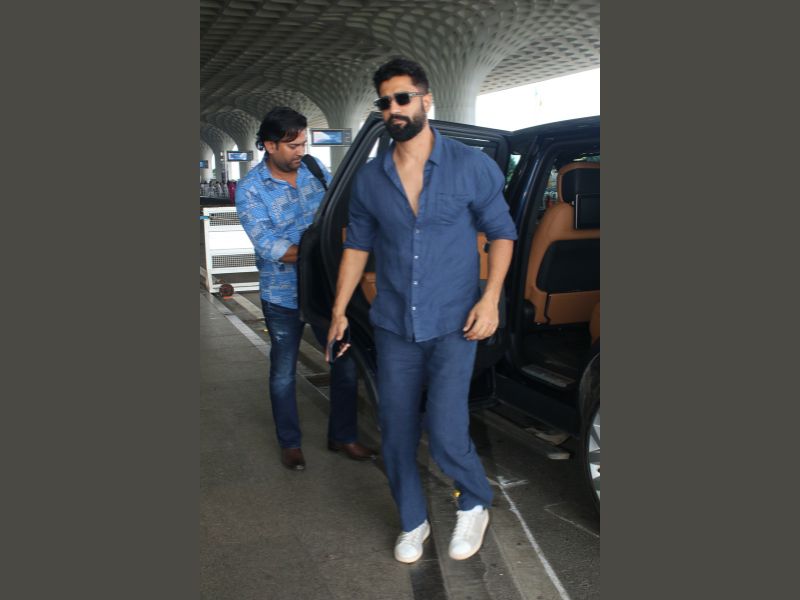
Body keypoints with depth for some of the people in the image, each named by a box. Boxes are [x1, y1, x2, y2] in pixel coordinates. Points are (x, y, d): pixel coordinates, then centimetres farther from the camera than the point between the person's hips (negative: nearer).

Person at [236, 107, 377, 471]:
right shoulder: (250, 189, -13)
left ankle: (342, 437, 27)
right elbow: (269, 246, -21)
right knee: (283, 373, 11)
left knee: (346, 365, 9)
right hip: (283, 297, -4)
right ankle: (289, 443, 30)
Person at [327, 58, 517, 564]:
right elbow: (357, 245, 12)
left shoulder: (472, 166, -5)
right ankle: (413, 523, 35)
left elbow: (502, 232, 1)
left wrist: (490, 298, -11)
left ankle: (475, 504, 23)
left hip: (454, 326, -3)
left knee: (445, 436, -10)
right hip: (394, 327, 4)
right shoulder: (370, 179, 4)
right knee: (396, 435, 10)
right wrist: (339, 310, 9)